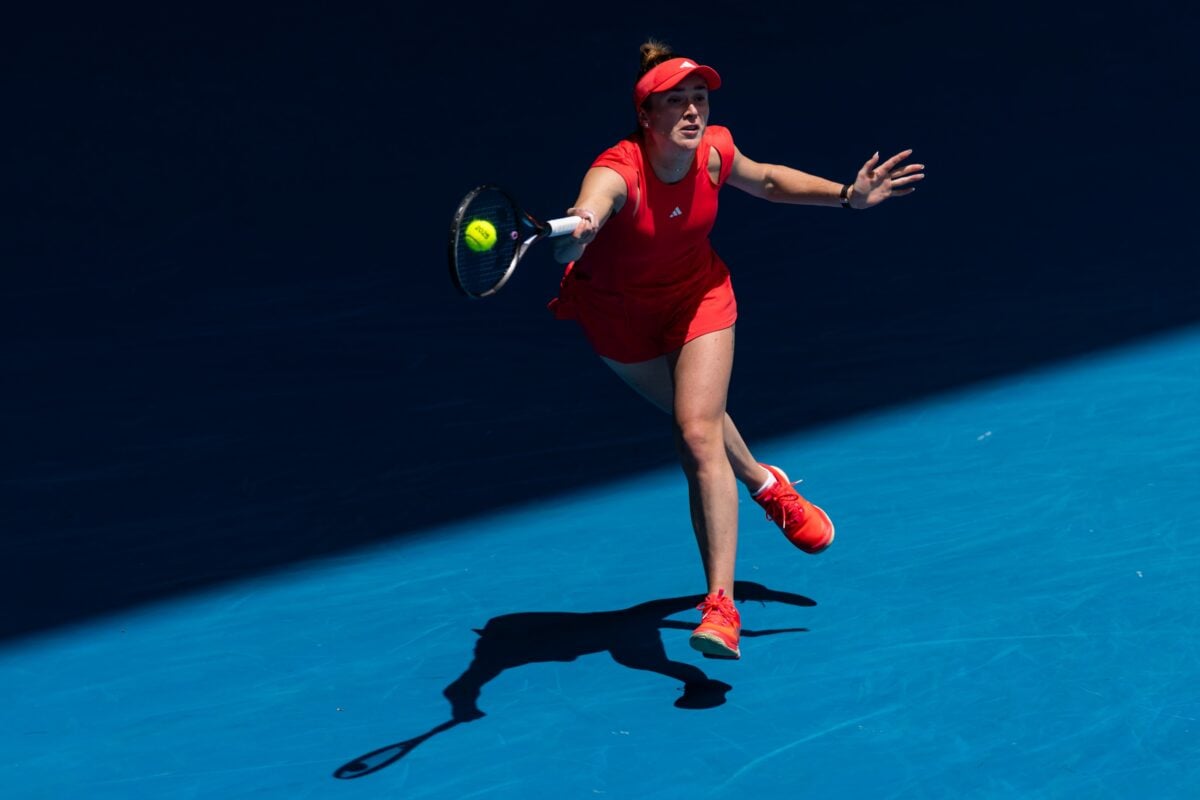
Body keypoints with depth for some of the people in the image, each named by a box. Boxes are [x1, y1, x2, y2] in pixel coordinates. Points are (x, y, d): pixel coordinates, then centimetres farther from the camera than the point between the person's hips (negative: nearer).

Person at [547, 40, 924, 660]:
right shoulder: (616, 173, -36)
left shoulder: (714, 150, -21)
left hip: (697, 296, 1)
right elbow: (585, 216, -60)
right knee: (697, 418, 18)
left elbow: (766, 180, 3)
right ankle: (763, 483, 53)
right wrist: (573, 236, -83)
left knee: (699, 433, -17)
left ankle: (722, 605, -17)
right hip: (618, 312, -1)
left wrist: (848, 196, -4)